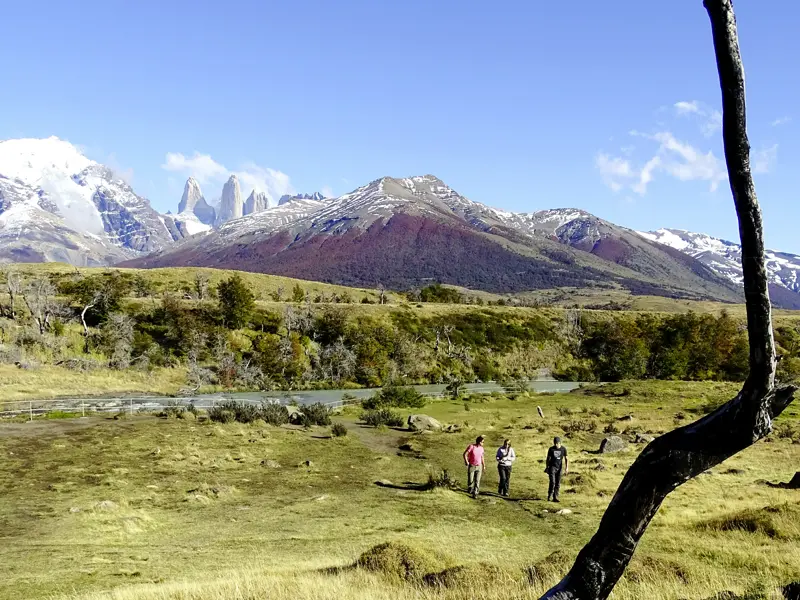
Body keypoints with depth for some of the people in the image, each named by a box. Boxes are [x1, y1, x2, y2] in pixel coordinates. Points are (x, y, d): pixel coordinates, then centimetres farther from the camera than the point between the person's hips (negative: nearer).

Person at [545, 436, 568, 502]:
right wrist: (546, 467, 8)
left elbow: (566, 459, 1)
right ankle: (549, 496, 0)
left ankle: (555, 497, 7)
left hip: (559, 468, 2)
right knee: (552, 482, -13)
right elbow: (548, 458, 6)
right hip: (552, 467, -2)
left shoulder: (563, 449, -1)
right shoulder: (551, 449, -3)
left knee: (558, 484, 1)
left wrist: (567, 468, -9)